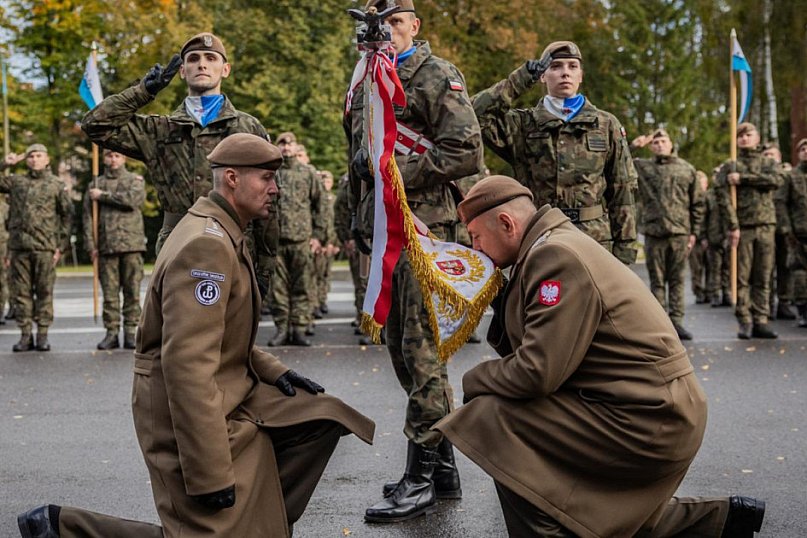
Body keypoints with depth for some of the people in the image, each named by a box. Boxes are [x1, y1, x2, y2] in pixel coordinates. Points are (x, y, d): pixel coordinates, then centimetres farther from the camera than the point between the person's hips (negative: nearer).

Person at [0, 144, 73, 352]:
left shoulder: (56, 184, 6)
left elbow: (67, 215, 6)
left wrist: (62, 245, 0)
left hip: (45, 247, -2)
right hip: (19, 246, 2)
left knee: (44, 292, 0)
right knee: (21, 291, 4)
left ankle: (42, 335, 6)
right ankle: (25, 335, 10)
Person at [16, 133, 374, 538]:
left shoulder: (223, 234, 11)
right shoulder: (206, 245, -23)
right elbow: (187, 365, -29)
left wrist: (273, 371, 7)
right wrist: (211, 474, -29)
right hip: (190, 412, -10)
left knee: (322, 418, 6)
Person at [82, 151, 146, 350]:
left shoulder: (135, 180, 11)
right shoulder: (96, 184, 15)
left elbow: (134, 199, -11)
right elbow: (88, 215, 10)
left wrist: (103, 196, -5)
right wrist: (91, 244, 0)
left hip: (131, 244, -1)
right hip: (106, 247, 1)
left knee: (132, 291, -2)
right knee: (110, 292, 0)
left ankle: (130, 332, 3)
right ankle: (112, 333, 5)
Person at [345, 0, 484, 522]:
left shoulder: (437, 76, -4)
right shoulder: (366, 85, 19)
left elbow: (467, 152, -13)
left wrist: (398, 171, -15)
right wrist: (358, 216, 21)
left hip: (425, 225, -9)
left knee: (422, 348, -8)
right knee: (401, 347, 12)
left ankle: (423, 477, -2)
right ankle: (443, 465, 22)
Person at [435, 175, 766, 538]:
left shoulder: (557, 256, -20)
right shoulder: (552, 248, 11)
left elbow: (537, 372, -24)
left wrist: (474, 380, -9)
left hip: (649, 422, -11)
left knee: (493, 419, -15)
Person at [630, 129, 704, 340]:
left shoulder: (686, 169, 8)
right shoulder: (642, 167, 6)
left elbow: (697, 203, 10)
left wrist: (694, 232, 6)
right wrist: (632, 146, -5)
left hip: (680, 234, 1)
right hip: (653, 234, -1)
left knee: (677, 280, 5)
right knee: (657, 281, 4)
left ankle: (676, 321, 9)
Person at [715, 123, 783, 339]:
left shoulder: (768, 163, 15)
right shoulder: (729, 167, 7)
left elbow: (776, 180, -8)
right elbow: (724, 197, -4)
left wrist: (743, 179, -10)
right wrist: (733, 226, -13)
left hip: (766, 226, 2)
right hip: (742, 227, -2)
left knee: (763, 278, 2)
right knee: (742, 277, -3)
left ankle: (761, 321, 5)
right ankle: (745, 322, 0)